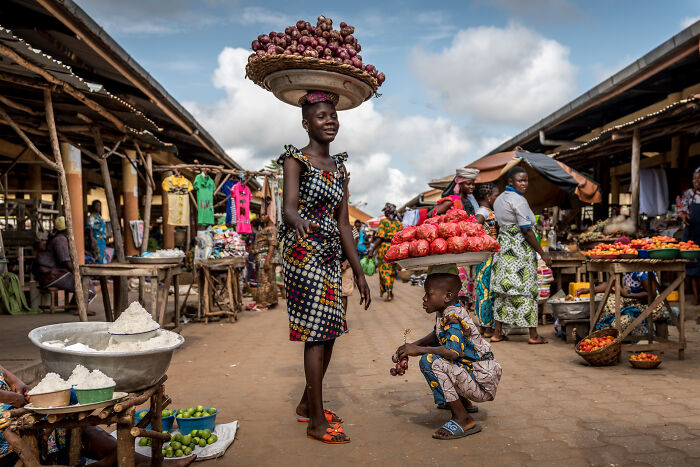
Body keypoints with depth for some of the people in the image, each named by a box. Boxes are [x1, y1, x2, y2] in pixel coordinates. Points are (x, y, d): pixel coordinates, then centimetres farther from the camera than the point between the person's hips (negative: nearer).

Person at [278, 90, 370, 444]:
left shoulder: (339, 166, 14)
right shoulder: (296, 160, -6)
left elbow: (343, 224, 13)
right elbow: (289, 207, -23)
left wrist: (359, 271, 10)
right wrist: (299, 222, -47)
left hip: (330, 255, 8)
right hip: (304, 253, -7)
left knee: (329, 331, 11)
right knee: (317, 333, -7)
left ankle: (307, 404, 28)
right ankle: (317, 422, 4)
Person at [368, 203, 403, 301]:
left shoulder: (383, 222, -6)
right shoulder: (398, 223, 5)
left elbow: (380, 237, -13)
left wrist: (372, 250, -11)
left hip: (384, 246, -3)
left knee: (384, 270, 2)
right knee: (392, 269, 16)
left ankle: (388, 292, -9)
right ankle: (390, 291, 23)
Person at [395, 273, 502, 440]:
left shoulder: (453, 316, -22)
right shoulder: (444, 313, 6)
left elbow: (453, 351, -35)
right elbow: (436, 335, 24)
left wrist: (419, 350, -25)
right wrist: (414, 345, 7)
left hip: (483, 383, -10)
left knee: (429, 361, -25)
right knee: (431, 351, 21)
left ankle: (463, 419, -15)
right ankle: (463, 402, 23)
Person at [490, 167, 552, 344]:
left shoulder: (499, 199, 13)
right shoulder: (519, 200, -14)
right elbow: (526, 231, -16)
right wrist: (543, 253, -10)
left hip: (502, 247, 8)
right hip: (519, 250, -8)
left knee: (503, 290, 10)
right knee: (526, 290, 0)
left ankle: (497, 332, 14)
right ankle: (533, 335, 8)